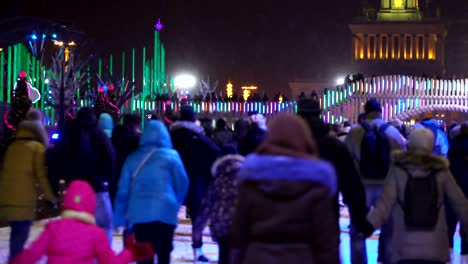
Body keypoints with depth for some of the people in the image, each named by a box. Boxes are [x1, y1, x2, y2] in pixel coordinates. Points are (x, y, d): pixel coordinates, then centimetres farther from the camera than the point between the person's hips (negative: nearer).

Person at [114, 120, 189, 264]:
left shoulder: (133, 157, 10)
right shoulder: (171, 155, 2)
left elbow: (123, 190, 10)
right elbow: (182, 183, 5)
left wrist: (120, 217, 15)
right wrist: (176, 204, 22)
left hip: (139, 213, 2)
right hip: (165, 211, -2)